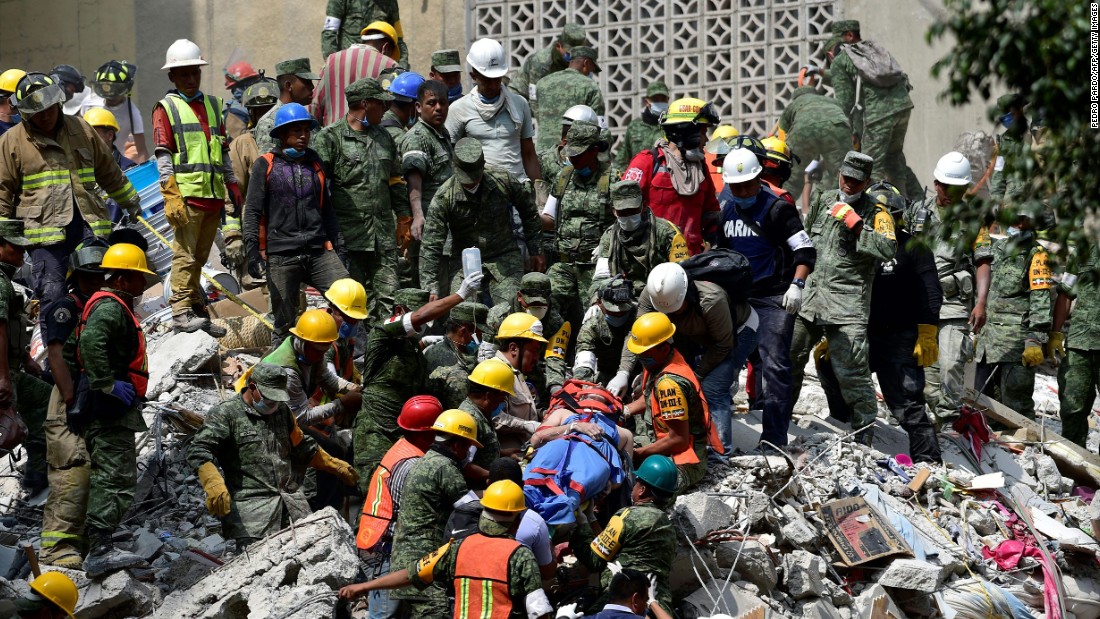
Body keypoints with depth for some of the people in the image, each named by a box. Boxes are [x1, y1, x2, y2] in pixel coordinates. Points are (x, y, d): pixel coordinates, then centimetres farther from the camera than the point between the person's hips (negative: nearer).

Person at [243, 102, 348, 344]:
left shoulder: (315, 163, 17)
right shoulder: (265, 165, 4)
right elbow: (253, 212, 1)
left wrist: (339, 248, 20)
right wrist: (252, 252, -8)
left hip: (319, 251, 3)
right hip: (281, 256, -3)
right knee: (284, 323, 2)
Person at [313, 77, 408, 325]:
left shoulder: (383, 137, 17)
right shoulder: (331, 137, -4)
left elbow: (395, 181, 26)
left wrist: (403, 218, 20)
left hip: (384, 234, 6)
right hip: (349, 235, -6)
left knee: (388, 295, 2)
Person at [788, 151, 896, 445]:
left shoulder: (876, 212, -4)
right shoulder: (823, 201, 13)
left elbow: (888, 249, -20)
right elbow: (804, 240, 28)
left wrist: (855, 224, -24)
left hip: (847, 303, -6)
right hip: (810, 296, 6)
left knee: (851, 370, -12)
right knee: (788, 357, 14)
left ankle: (865, 428, -1)